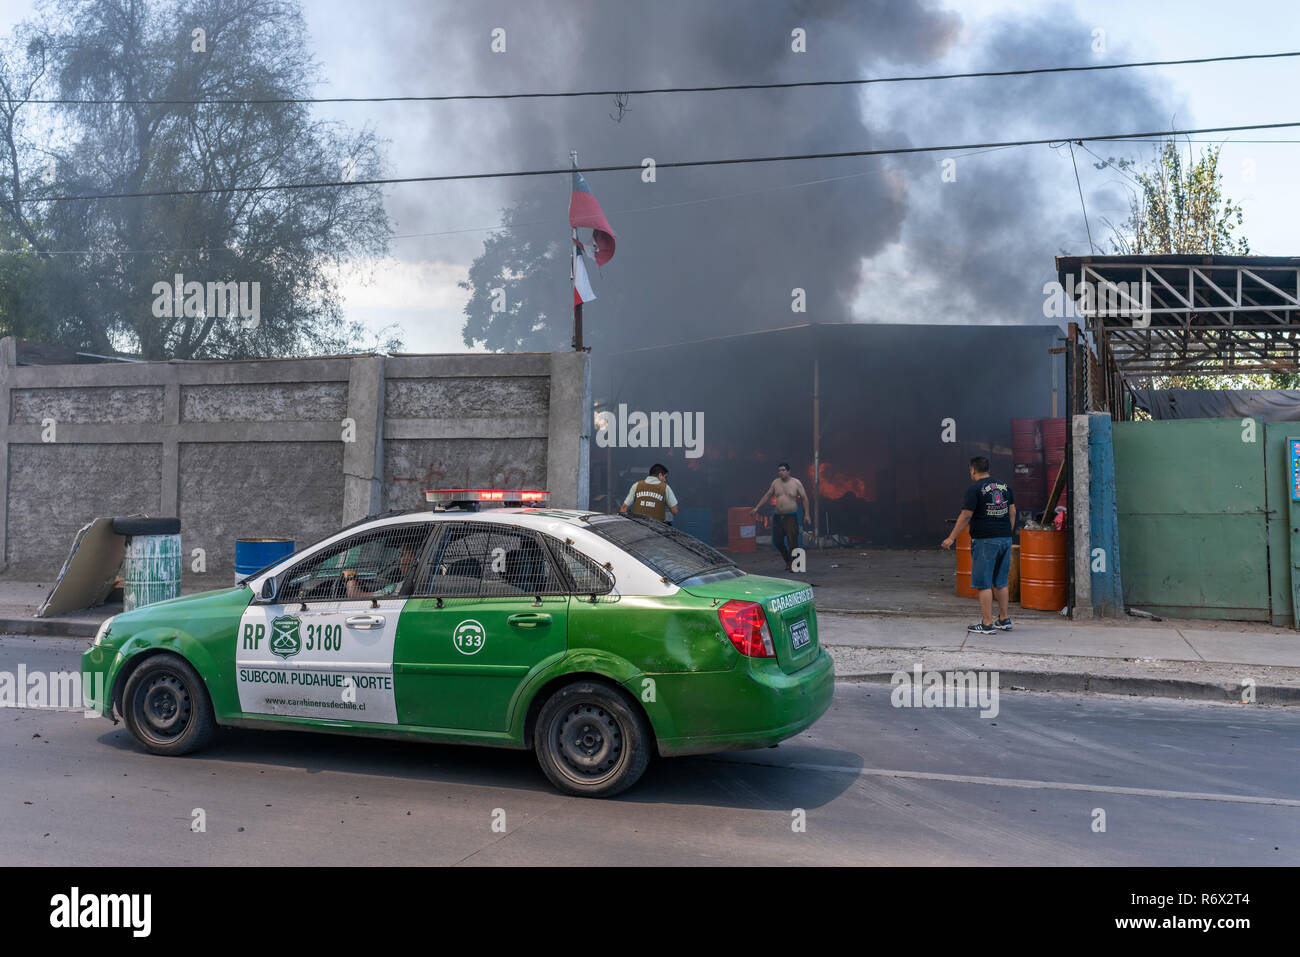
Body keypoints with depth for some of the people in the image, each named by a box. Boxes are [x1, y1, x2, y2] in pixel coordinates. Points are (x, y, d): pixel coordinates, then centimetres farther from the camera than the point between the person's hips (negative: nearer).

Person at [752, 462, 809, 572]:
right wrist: (757, 508, 11)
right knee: (777, 541, 6)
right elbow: (767, 496, 15)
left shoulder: (796, 483, -2)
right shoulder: (776, 482, 7)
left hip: (791, 517, -5)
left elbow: (804, 498, 0)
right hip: (778, 517, 5)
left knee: (792, 542, -10)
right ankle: (788, 560, 26)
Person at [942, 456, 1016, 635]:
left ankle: (987, 624, -2)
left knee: (984, 583, -2)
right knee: (1000, 582, 16)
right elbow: (1012, 512, 13)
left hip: (985, 540, -7)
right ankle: (1005, 620, 22)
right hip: (1005, 539, 7)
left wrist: (952, 538, -6)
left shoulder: (974, 488, -8)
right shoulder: (1004, 485, 11)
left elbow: (966, 515, -12)